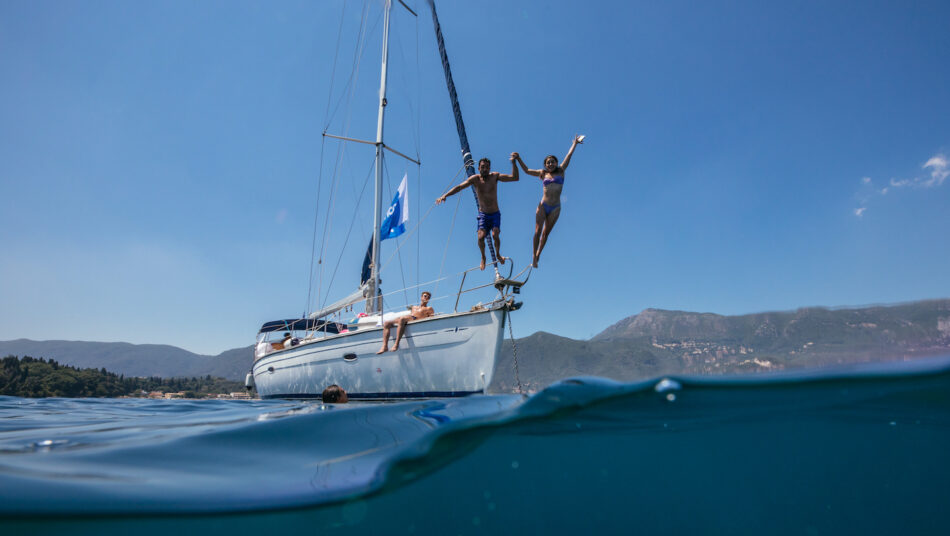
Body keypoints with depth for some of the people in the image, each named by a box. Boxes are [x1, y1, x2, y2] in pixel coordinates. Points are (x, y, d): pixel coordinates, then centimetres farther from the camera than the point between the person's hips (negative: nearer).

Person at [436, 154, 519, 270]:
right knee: (481, 236, -18)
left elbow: (514, 178, -10)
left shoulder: (495, 176, -5)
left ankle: (498, 254, 9)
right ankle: (483, 258, 9)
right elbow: (459, 187, -14)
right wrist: (445, 195, -26)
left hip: (495, 214, 0)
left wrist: (513, 163, -23)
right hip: (483, 214, 0)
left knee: (495, 235, -21)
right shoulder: (475, 179, -6)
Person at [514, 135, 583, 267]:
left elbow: (569, 155, 9)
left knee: (546, 233, 7)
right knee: (538, 231, -7)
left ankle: (538, 255, 19)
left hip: (555, 208, 1)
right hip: (543, 206, 0)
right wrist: (518, 159, 1)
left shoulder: (561, 171, 7)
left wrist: (575, 143, 11)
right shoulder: (543, 173, 7)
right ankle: (534, 258, 0)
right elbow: (527, 170, 10)